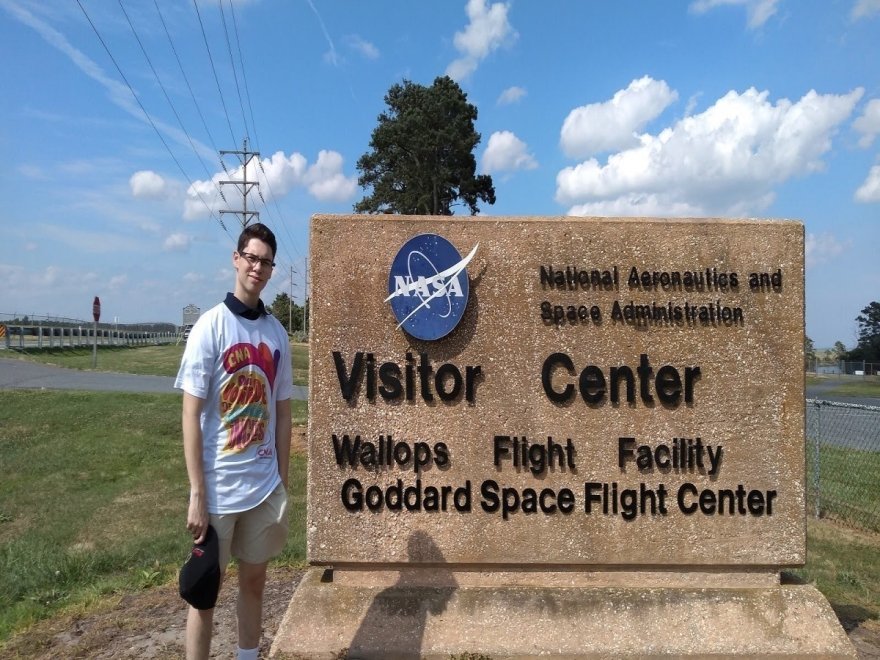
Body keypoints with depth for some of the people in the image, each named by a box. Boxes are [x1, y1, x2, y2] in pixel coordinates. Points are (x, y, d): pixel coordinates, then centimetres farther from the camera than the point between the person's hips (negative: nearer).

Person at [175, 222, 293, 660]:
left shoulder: (277, 332, 3)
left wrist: (283, 483, 8)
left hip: (264, 485, 5)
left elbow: (282, 411, 8)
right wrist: (196, 494, -13)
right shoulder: (211, 326, -10)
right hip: (218, 486, -4)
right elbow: (191, 415, -11)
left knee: (254, 579, 18)